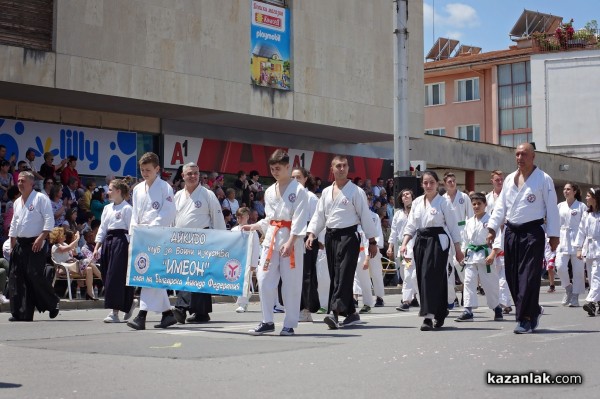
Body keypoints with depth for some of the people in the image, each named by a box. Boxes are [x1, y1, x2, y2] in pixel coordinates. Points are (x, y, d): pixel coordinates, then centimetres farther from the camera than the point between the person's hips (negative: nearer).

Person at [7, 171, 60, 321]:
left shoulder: (40, 198, -5)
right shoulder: (17, 202, 18)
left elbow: (49, 220, -12)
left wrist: (41, 238, -21)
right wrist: (12, 245, 18)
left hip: (36, 244, -7)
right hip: (20, 244, 7)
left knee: (35, 275, -14)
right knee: (17, 278, 2)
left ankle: (53, 304, 7)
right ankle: (21, 313, 6)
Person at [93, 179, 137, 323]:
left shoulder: (127, 209, -7)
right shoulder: (107, 208, 15)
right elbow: (102, 229, 18)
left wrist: (130, 248, -14)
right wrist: (96, 248, 12)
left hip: (121, 242, -8)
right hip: (108, 243, 8)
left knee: (116, 277, -9)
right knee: (107, 277, 8)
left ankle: (114, 312, -6)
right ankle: (128, 303, 26)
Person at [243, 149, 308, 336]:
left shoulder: (298, 190, -6)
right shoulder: (269, 191, 13)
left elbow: (299, 219, -11)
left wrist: (290, 242, -19)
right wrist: (253, 227, 6)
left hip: (290, 238, -5)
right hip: (271, 238, 6)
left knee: (290, 283, 0)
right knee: (264, 280, 0)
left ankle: (290, 324, 10)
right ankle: (267, 321, 11)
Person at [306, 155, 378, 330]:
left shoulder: (356, 191, -2)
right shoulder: (326, 192, 14)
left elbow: (365, 216, -2)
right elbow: (319, 215, 15)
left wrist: (372, 241, -3)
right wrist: (312, 234, 0)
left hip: (348, 236, -6)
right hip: (330, 236, 6)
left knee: (343, 274, -14)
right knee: (335, 276, 8)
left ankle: (335, 313, -22)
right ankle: (351, 313, 18)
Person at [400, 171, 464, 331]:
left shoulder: (444, 202, -2)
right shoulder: (417, 202, 12)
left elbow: (453, 226, 0)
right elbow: (410, 226, 14)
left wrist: (458, 249, -1)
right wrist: (404, 243, 1)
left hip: (438, 241, -5)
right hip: (420, 241, 5)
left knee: (431, 276, -15)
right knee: (422, 277, 5)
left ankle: (428, 316, -16)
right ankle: (439, 314, 20)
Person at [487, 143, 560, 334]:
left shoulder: (544, 179, -3)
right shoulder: (509, 179, 13)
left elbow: (551, 209, -3)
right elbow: (501, 205, 14)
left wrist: (553, 235, -6)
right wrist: (492, 228, 5)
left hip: (532, 232, -6)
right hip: (511, 232, 6)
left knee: (528, 277, -8)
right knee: (512, 276, 7)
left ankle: (526, 318, -2)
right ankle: (533, 311, 25)